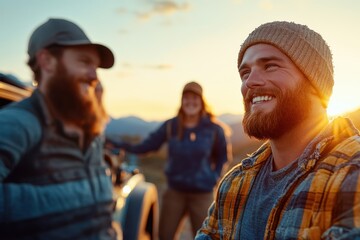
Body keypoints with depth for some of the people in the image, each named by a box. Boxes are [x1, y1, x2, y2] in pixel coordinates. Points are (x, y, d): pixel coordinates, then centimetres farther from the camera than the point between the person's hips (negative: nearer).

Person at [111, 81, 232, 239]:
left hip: (202, 195, -1)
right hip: (175, 192, 2)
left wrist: (214, 176, 1)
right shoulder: (171, 126, -2)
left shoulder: (213, 128, -5)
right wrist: (120, 145, -11)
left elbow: (223, 155, 9)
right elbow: (147, 145, -2)